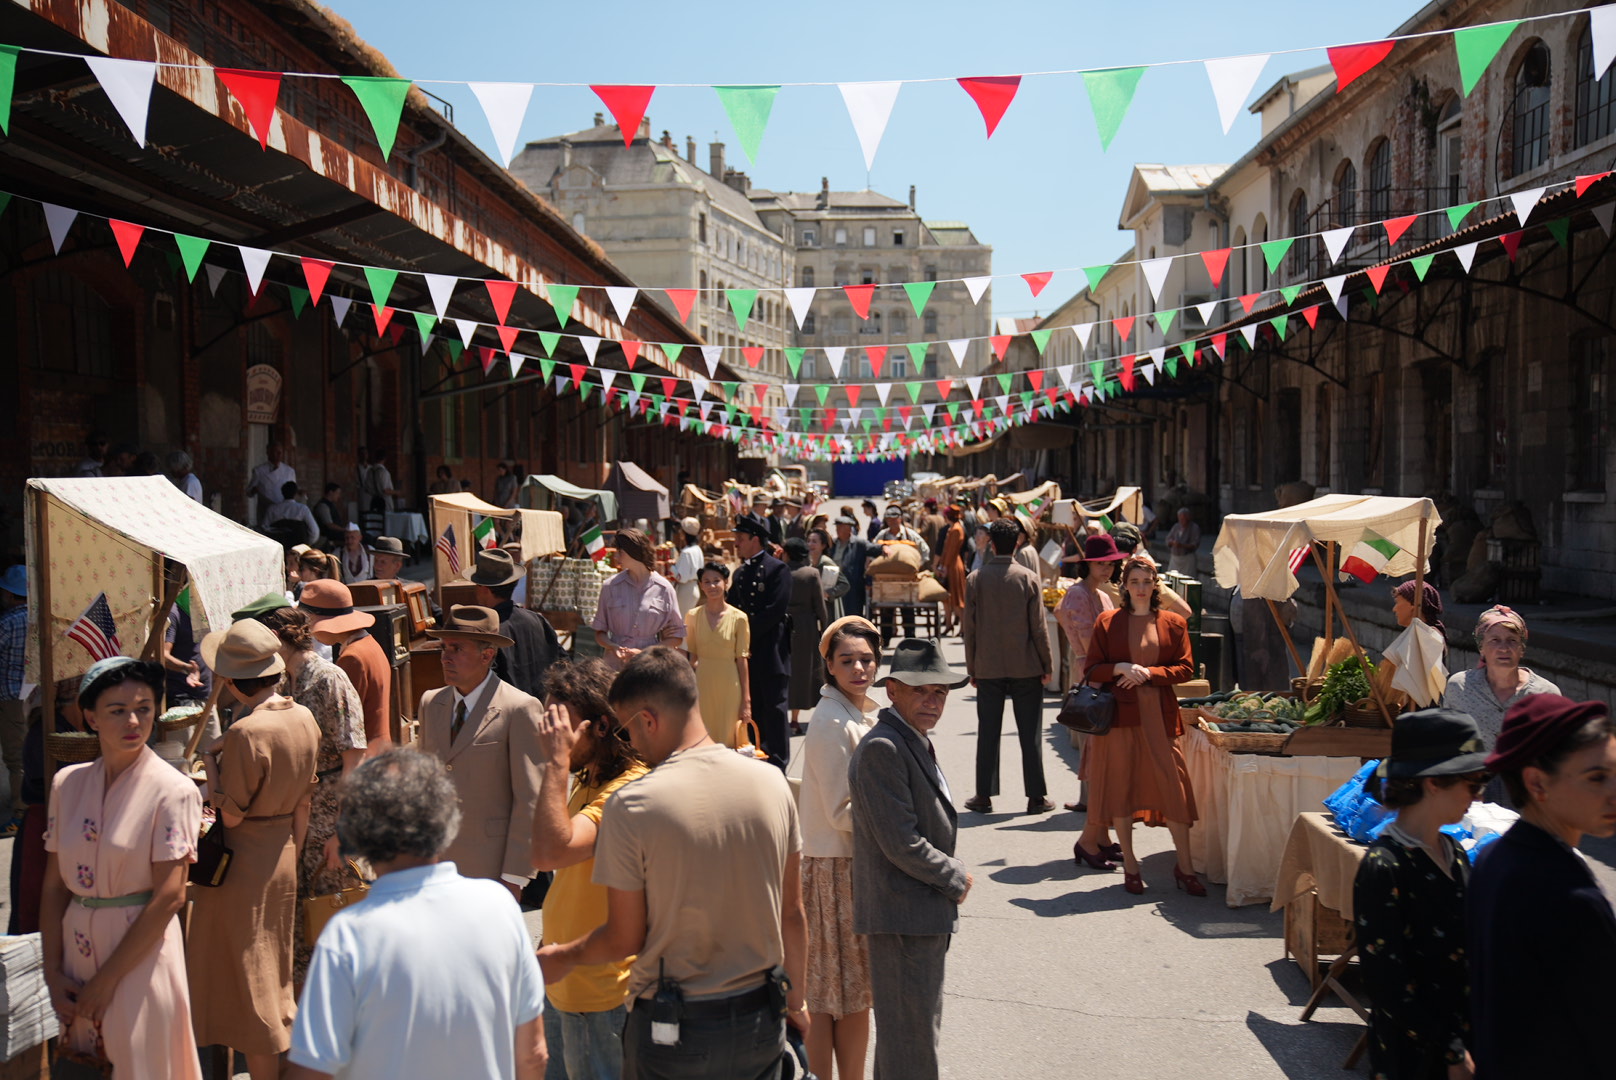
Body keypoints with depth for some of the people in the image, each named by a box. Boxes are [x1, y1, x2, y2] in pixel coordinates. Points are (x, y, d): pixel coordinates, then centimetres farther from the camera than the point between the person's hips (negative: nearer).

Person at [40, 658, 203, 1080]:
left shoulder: (172, 791, -12)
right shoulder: (67, 783, 2)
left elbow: (170, 896, -14)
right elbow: (54, 887, 4)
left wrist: (107, 978, -12)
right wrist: (53, 973, -1)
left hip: (140, 954, -4)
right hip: (77, 948, 4)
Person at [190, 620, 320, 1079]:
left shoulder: (246, 732, -24)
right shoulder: (304, 719, -1)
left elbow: (230, 815, -19)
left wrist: (210, 760, -8)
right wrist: (290, 855, 17)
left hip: (244, 864, -7)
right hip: (283, 857, 7)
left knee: (248, 976, 6)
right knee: (275, 972, 21)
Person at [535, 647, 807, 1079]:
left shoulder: (631, 805, -18)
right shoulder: (771, 781, -6)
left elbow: (625, 939, -11)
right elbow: (792, 912, 3)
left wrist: (563, 958, 10)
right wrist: (796, 999, 18)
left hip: (674, 1030, -3)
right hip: (761, 1023, 4)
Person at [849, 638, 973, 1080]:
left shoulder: (915, 743, 12)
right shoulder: (881, 749, -21)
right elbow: (901, 844, -24)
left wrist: (951, 878, 8)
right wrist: (957, 879, -11)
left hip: (925, 917, 10)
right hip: (904, 917, -10)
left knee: (919, 1028, 22)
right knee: (911, 1043, -1)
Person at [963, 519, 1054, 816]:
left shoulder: (975, 580, -3)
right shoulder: (1029, 579, -6)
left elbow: (968, 628, 0)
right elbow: (1038, 627, -5)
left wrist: (972, 668, 9)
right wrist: (1047, 665, 5)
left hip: (988, 669, 1)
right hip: (1026, 668, -1)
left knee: (988, 733, 7)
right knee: (1030, 734, 6)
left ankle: (984, 796, 11)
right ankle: (1036, 797, 10)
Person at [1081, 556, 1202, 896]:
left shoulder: (1173, 623, 8)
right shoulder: (1107, 623, 5)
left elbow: (1186, 669, 3)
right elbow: (1092, 670, 3)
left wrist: (1148, 672, -11)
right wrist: (1120, 669, -15)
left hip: (1160, 714, 1)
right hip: (1119, 713, 0)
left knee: (1173, 786, -2)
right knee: (1121, 786, 3)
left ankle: (1185, 868, 9)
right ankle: (1129, 866, 15)